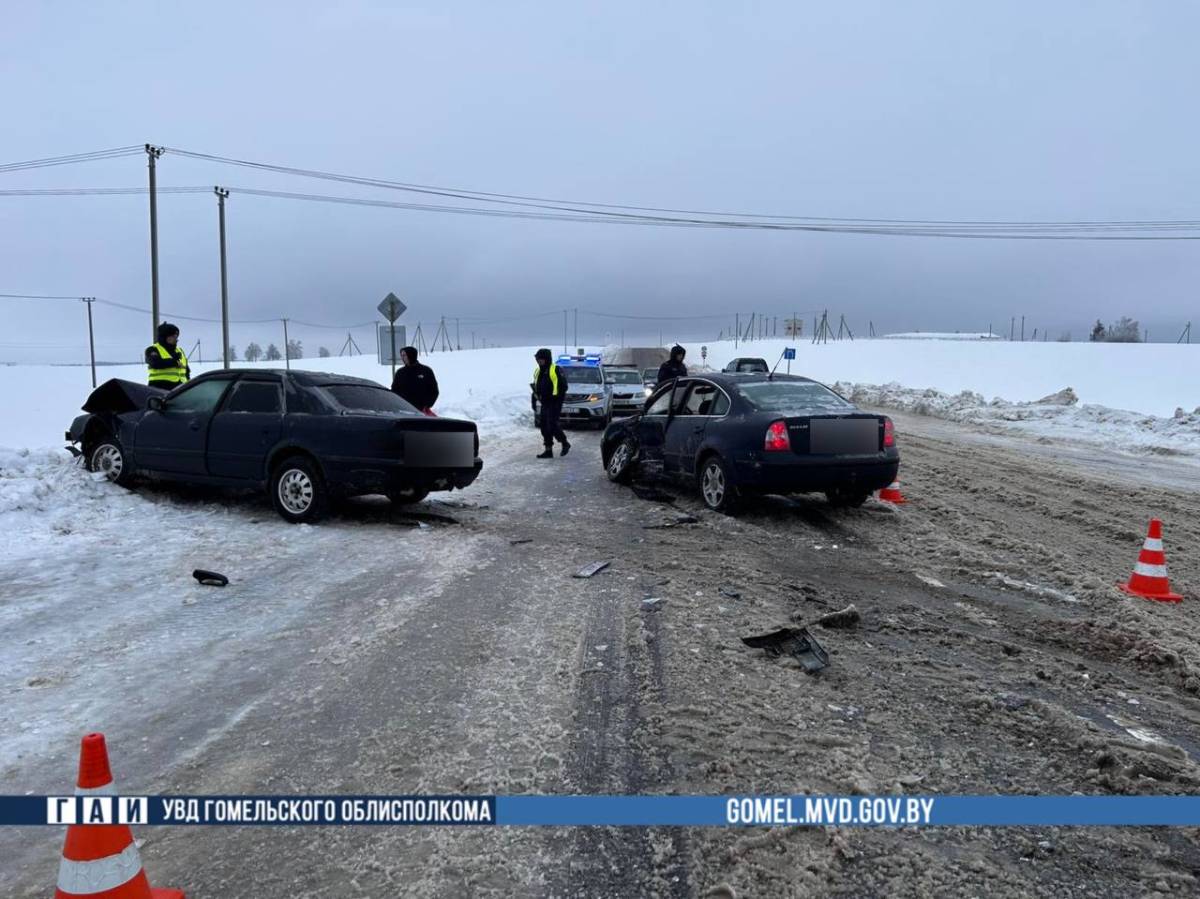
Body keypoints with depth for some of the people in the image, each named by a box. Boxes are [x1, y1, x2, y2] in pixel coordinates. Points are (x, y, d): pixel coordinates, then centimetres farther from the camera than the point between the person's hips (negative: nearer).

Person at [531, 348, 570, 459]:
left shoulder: (556, 370, -10)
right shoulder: (538, 371, 14)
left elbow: (563, 387, -12)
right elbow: (536, 387, 24)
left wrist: (557, 401, -17)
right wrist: (533, 400, 18)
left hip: (554, 403, -8)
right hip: (544, 404, 8)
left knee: (552, 426, -13)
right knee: (545, 428, 6)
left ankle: (565, 443, 7)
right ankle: (548, 450, 12)